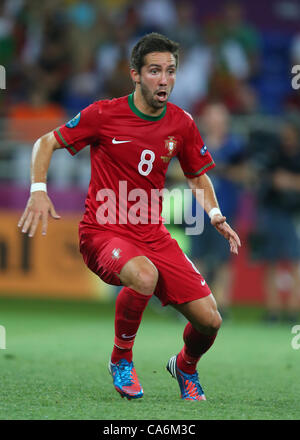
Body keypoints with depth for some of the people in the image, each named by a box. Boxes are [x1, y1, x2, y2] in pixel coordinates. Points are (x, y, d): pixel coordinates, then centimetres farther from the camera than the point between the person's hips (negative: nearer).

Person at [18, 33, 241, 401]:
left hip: (153, 235, 5)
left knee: (209, 321, -6)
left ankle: (185, 367, 31)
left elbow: (198, 176, 19)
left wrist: (215, 214, 0)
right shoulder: (104, 114, -9)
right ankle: (121, 359, -11)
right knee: (144, 276, -39)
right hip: (102, 232, -4)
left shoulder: (182, 124, 2)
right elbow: (46, 143, 1)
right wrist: (38, 191, -14)